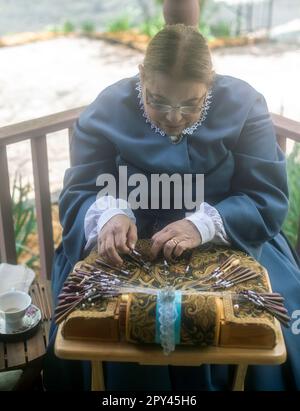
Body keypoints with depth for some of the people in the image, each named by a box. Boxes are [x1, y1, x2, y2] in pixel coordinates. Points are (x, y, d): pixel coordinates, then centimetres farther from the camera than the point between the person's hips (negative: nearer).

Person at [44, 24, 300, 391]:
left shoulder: (244, 105, -11)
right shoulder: (107, 109, -9)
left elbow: (269, 200, -13)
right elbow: (79, 194, -8)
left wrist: (205, 224, -31)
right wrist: (110, 216, -32)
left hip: (228, 242, 1)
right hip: (130, 246, 0)